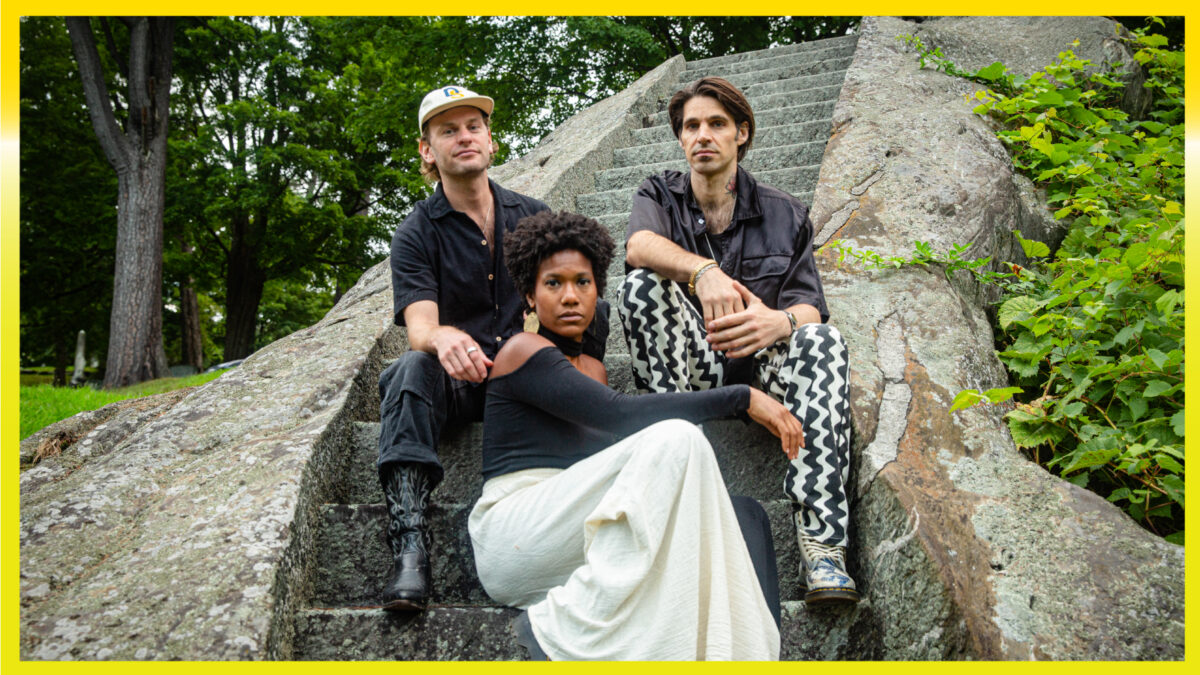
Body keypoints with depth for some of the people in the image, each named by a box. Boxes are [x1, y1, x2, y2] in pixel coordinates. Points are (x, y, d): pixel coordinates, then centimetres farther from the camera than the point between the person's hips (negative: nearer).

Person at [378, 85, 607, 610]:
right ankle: (408, 542, -44)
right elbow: (418, 326, -12)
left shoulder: (531, 216, 12)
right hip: (458, 381, -2)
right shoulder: (417, 234, 2)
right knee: (412, 369, -35)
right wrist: (442, 338, -39)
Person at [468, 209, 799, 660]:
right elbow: (620, 414, -16)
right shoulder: (523, 352, -3)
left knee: (744, 515, -6)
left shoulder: (592, 369, 23)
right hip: (514, 535, -8)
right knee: (675, 440, -25)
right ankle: (568, 629, -28)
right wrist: (741, 397, -14)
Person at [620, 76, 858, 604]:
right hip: (688, 367, 0)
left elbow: (809, 307, -4)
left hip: (759, 367, 1)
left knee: (822, 340, -32)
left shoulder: (784, 214, 9)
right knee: (643, 283, -25)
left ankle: (822, 545, -43)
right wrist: (703, 270, -38)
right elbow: (639, 245, -17)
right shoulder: (660, 195, 9)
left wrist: (779, 321, -30)